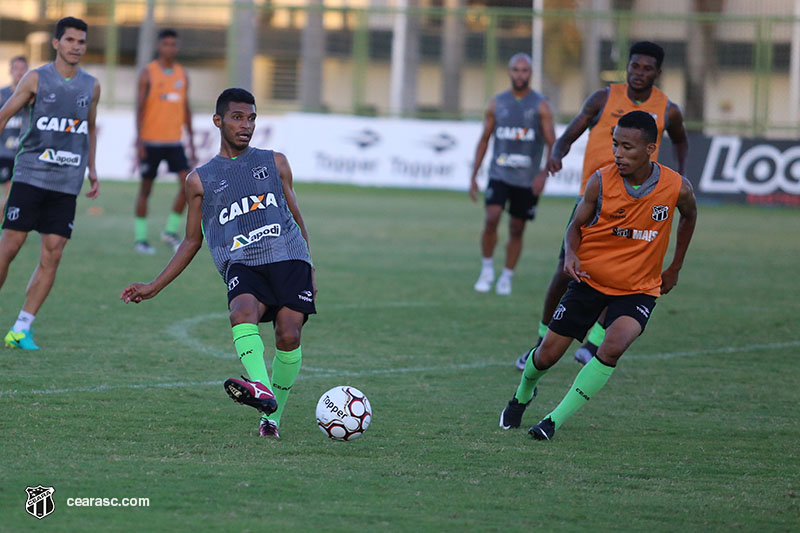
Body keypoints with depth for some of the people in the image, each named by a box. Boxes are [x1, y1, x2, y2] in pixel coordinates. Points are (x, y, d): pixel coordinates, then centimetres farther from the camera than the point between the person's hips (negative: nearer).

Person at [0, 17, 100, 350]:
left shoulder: (91, 87, 10)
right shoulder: (36, 79, -1)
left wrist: (92, 169, 20)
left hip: (67, 184, 3)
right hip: (30, 175, -3)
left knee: (52, 255, -4)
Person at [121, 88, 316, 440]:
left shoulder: (275, 163, 19)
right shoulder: (201, 180, 17)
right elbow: (192, 241, 23)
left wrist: (310, 274, 20)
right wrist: (153, 287, 19)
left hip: (288, 257, 1)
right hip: (242, 265, -1)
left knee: (289, 335, -19)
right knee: (243, 311, -34)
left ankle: (272, 417, -4)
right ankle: (261, 389, -53)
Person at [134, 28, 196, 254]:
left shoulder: (182, 75, 10)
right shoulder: (148, 73, -4)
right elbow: (140, 108, -7)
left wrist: (191, 143, 13)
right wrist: (139, 142, -15)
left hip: (174, 141, 4)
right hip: (151, 141, -4)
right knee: (146, 187, 3)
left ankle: (171, 231, 3)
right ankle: (140, 238, 11)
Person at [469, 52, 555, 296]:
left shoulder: (540, 106, -2)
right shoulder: (497, 104, 5)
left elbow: (552, 144, -5)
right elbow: (484, 140, 12)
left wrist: (545, 174, -20)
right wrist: (474, 176, 8)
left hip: (528, 181, -1)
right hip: (499, 174, 1)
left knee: (516, 229, 5)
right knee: (491, 218, -18)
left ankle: (506, 277, 19)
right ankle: (487, 269, -2)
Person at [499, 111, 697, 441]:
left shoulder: (677, 188, -15)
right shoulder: (601, 182, -16)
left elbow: (689, 216, 10)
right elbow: (577, 226, -1)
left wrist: (675, 269, 15)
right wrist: (571, 255, -24)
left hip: (639, 288, -1)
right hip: (591, 279, 1)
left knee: (614, 346, -29)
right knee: (548, 354, 3)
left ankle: (555, 420, -19)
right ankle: (523, 395, 40)